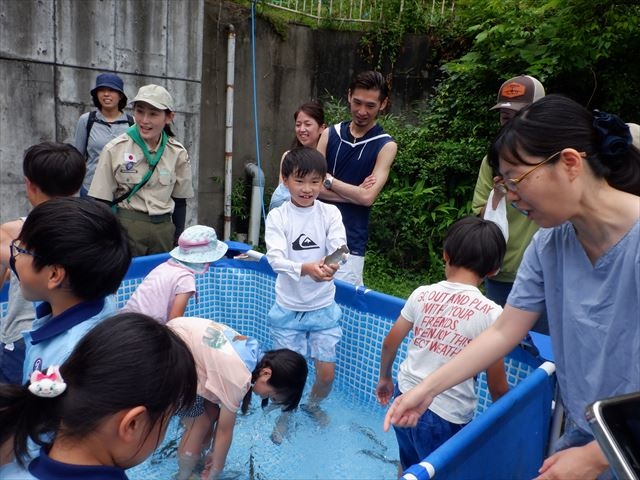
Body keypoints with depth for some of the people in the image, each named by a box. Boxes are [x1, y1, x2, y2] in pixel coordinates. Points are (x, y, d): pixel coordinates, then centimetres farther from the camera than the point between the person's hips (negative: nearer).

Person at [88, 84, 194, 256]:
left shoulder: (178, 153, 0)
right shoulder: (115, 149, -6)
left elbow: (180, 201, 8)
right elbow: (102, 201, -2)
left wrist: (179, 242, 6)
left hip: (164, 230, 2)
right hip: (126, 228, -2)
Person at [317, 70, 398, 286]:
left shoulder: (385, 145, -3)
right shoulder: (330, 134, 6)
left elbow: (368, 197, -13)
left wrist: (328, 179, -5)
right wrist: (353, 193, -11)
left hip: (350, 242, -3)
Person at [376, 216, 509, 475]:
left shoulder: (422, 294, -3)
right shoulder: (491, 312, -13)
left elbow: (390, 343, 6)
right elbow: (497, 386, -7)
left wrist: (384, 378, 24)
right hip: (445, 416, -3)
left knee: (408, 468, 27)